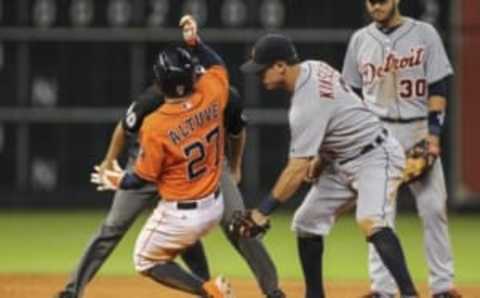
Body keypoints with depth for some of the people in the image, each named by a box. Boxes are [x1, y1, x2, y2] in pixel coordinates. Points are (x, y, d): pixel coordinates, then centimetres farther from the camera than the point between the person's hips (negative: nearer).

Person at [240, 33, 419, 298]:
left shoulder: (308, 103, -29)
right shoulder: (312, 68, -2)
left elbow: (298, 169, -28)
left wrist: (263, 211, -24)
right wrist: (319, 154, 11)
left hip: (375, 157, -11)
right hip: (342, 163, 11)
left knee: (369, 221, -32)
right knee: (306, 222, 10)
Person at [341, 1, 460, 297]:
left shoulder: (424, 34, 0)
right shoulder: (361, 40, 8)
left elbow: (438, 88, -3)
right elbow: (352, 94, 14)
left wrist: (433, 133, -13)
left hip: (418, 130, -2)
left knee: (433, 207, -4)